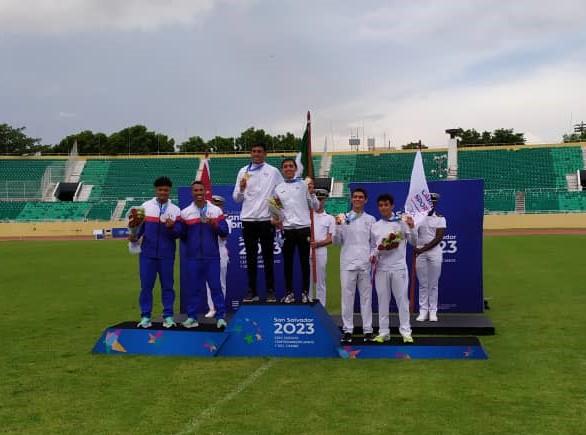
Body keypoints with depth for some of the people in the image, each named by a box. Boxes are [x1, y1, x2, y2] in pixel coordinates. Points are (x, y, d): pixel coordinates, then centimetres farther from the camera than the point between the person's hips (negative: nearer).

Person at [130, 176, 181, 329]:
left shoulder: (175, 210, 3)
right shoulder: (145, 206, 5)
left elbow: (178, 233, -2)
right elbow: (139, 224, 3)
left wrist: (172, 227, -22)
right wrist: (135, 235, -15)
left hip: (167, 254, 0)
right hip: (147, 253, 0)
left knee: (167, 284, 6)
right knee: (146, 284, 2)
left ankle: (168, 316, 13)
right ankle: (145, 316, 9)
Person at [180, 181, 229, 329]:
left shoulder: (216, 211, 6)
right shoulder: (185, 212, 6)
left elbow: (224, 232, 0)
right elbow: (182, 235, 11)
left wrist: (215, 225, -12)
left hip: (212, 256, 0)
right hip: (192, 257, 1)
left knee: (215, 286, 0)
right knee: (193, 287, 4)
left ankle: (220, 317, 5)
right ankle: (192, 317, 13)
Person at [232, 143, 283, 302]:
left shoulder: (273, 172, 2)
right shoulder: (243, 171, 7)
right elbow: (236, 198, 9)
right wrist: (241, 189, -12)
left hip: (266, 219, -2)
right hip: (248, 219, 2)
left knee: (268, 257, 3)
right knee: (251, 258, 7)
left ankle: (270, 291, 9)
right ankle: (252, 291, 13)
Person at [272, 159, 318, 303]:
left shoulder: (304, 185, 4)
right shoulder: (278, 188, 10)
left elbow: (315, 207, 4)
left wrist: (311, 193, -12)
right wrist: (276, 218, -4)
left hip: (304, 228, -2)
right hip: (287, 229, 2)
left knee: (304, 261, 3)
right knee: (288, 262, 5)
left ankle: (305, 292, 11)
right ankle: (289, 292, 13)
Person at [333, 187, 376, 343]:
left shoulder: (370, 219, 10)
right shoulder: (344, 218, 7)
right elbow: (337, 242, 6)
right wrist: (338, 226, -9)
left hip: (365, 263, 1)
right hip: (348, 263, 0)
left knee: (366, 296, 2)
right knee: (347, 295, -1)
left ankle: (367, 329, 7)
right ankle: (347, 329, 4)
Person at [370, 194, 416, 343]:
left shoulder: (402, 222, 0)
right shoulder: (375, 226, 8)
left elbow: (414, 243, -2)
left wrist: (412, 228, -17)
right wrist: (372, 255, -5)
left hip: (399, 268, -2)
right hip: (381, 268, 3)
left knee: (402, 299, 0)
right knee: (383, 300, 6)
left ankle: (406, 332, 6)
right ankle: (383, 332, 13)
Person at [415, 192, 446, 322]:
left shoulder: (440, 218, 3)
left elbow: (439, 237, -7)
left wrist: (424, 248, -14)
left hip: (435, 252, 0)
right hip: (420, 253, 1)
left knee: (433, 284, 3)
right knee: (422, 284, 3)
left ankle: (433, 311, 8)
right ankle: (423, 311, 7)